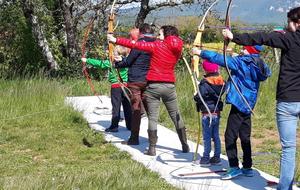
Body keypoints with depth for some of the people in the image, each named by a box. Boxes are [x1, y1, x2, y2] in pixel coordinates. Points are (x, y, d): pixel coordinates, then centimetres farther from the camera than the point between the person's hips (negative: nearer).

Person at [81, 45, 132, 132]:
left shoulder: (111, 63, -7)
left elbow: (99, 63, -3)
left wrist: (87, 60, 5)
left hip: (116, 86, -5)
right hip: (125, 85, 5)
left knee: (116, 107, -1)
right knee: (127, 106, 8)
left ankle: (114, 126, 1)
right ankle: (130, 125, 13)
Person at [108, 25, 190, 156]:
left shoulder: (156, 46, -8)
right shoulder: (177, 50, 5)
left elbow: (135, 45, -9)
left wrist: (116, 40, -5)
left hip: (153, 86, -3)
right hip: (169, 86, 4)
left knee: (153, 118, 0)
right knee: (176, 117, 12)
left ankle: (152, 148, -1)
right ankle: (185, 146, 17)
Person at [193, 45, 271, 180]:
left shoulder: (241, 62, -14)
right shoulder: (258, 66, 7)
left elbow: (220, 59, -15)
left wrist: (201, 52, -8)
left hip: (239, 103, -8)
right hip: (248, 105, 8)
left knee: (230, 136, -5)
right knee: (245, 137, 14)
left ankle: (234, 167, -7)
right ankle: (247, 168, 18)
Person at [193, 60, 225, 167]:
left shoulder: (205, 83, -17)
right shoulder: (221, 81, 3)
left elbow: (198, 98, -16)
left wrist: (195, 96, 3)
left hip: (207, 114, -7)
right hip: (217, 112, 7)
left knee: (207, 137, 0)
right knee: (216, 135, 14)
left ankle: (206, 159, 4)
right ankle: (217, 157, 19)